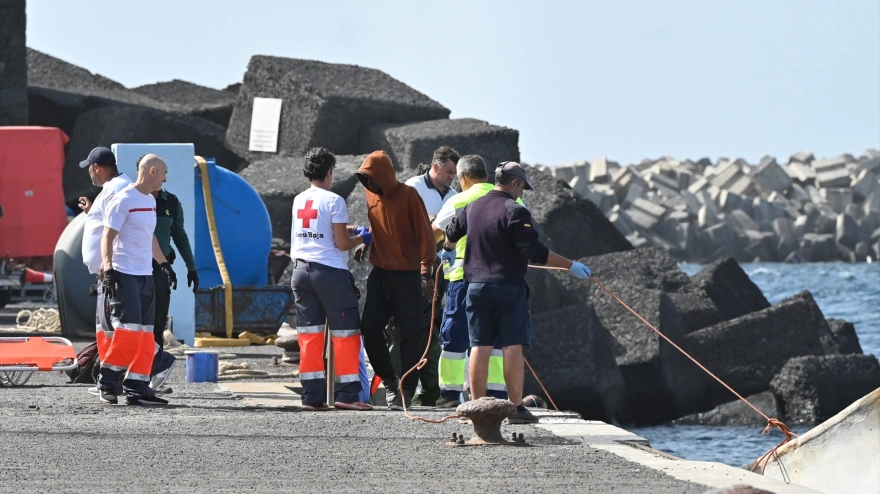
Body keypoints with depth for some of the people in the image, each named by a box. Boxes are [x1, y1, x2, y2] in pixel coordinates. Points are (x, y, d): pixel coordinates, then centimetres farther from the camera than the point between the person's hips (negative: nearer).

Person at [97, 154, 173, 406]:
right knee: (128, 328, -14)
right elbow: (108, 236, -15)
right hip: (124, 274, -9)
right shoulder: (124, 200, -11)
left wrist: (164, 263, 33)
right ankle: (107, 382, -3)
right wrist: (107, 266, -27)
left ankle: (137, 387, 6)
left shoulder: (150, 201, 17)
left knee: (146, 335, 4)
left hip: (145, 275, 9)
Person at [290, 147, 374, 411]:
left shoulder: (299, 200, 12)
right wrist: (361, 239, 8)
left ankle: (312, 396, 2)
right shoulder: (333, 201, -8)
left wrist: (350, 229, 27)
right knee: (345, 333, 2)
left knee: (309, 334, 6)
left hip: (301, 270, 6)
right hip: (330, 271, -6)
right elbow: (342, 243, -10)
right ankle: (347, 395, -1)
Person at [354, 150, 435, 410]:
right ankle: (389, 380, 16)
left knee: (411, 332, -2)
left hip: (407, 274, -6)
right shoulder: (371, 196, 7)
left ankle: (407, 389, 3)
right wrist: (365, 243, 6)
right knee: (370, 327, 0)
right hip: (380, 272, 6)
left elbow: (425, 234, -13)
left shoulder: (408, 196, -12)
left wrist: (425, 271, -19)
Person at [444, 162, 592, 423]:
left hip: (477, 286, 5)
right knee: (512, 346, -1)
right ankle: (516, 407, -1)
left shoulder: (472, 208, 10)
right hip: (508, 287, -5)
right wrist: (571, 266, -13)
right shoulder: (515, 212, -12)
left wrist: (448, 250, 52)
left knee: (480, 347, 5)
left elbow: (452, 232, 29)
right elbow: (536, 252, -19)